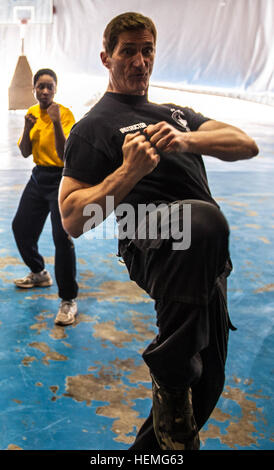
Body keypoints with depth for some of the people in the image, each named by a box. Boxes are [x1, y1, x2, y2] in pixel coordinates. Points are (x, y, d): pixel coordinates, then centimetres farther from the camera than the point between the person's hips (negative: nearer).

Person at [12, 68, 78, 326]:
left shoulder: (64, 114, -13)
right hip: (38, 177, 8)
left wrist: (56, 123, -31)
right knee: (20, 227, 15)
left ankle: (68, 300, -11)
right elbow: (25, 152, 5)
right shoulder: (32, 112, 7)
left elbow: (64, 155, -21)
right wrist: (27, 128, -11)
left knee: (62, 236, -18)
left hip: (60, 179, -7)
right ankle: (39, 273, 40)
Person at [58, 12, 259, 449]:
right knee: (205, 219, -40)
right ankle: (169, 375, -22)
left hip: (205, 259, 7)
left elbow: (247, 145, 10)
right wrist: (129, 172, -15)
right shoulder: (95, 126, 6)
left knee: (206, 382, 11)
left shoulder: (176, 113, 25)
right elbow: (72, 220, -3)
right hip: (151, 245, -7)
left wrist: (186, 139, -9)